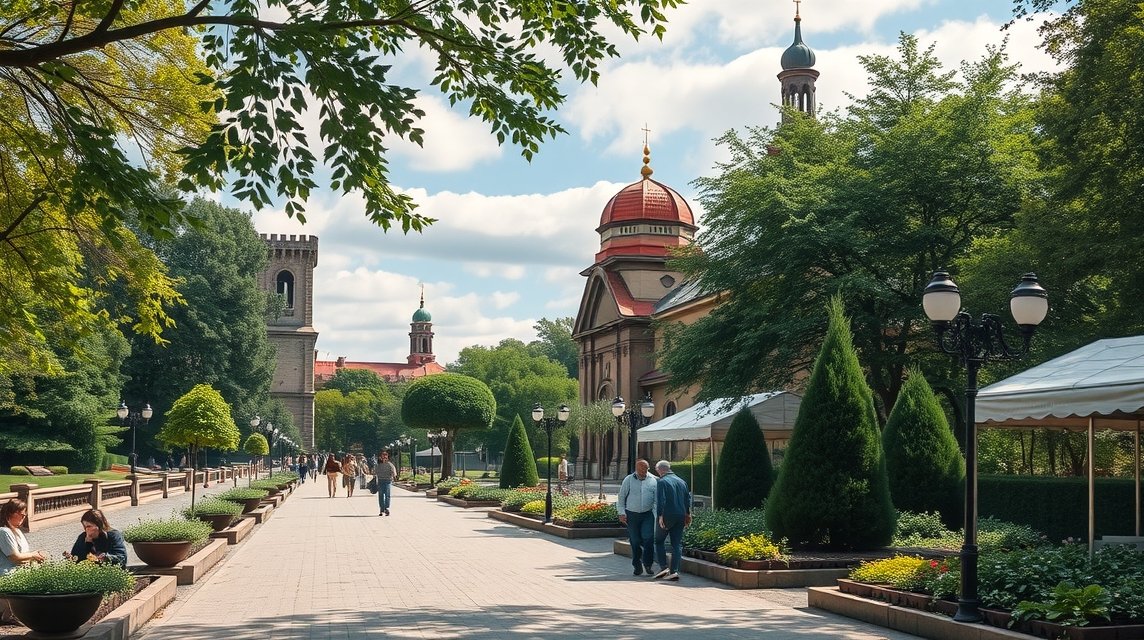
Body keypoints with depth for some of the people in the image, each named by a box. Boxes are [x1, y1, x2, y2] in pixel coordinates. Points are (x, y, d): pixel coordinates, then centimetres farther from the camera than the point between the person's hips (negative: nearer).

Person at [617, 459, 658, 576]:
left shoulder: (653, 480, 3)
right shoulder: (628, 480, 0)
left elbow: (657, 499, 6)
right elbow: (621, 497, 5)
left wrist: (657, 515, -2)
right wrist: (622, 513, -3)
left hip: (648, 514, 0)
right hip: (632, 514, 0)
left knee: (648, 538, -13)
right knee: (635, 541, 4)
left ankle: (647, 564, 3)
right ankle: (637, 567, 18)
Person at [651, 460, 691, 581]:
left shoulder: (661, 482, -8)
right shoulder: (681, 481, 13)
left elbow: (660, 500, -16)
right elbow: (688, 498, 15)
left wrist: (660, 516, -18)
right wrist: (688, 514, 20)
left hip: (667, 516, -6)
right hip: (680, 517, 6)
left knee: (659, 541, 9)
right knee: (677, 544, 6)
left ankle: (664, 567, -2)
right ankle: (674, 571, 0)